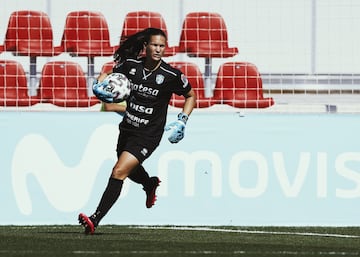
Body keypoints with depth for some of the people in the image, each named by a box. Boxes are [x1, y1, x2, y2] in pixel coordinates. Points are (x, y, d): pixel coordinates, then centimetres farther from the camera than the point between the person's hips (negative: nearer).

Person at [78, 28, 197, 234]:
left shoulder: (171, 75, -14)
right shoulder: (130, 64, -6)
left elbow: (191, 95, 3)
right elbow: (108, 74, 11)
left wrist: (182, 121, -7)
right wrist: (99, 86, -11)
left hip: (148, 135, -6)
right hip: (127, 129, 6)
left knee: (119, 172, -19)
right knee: (130, 170, 29)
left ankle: (96, 219, -20)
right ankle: (150, 184, 64)